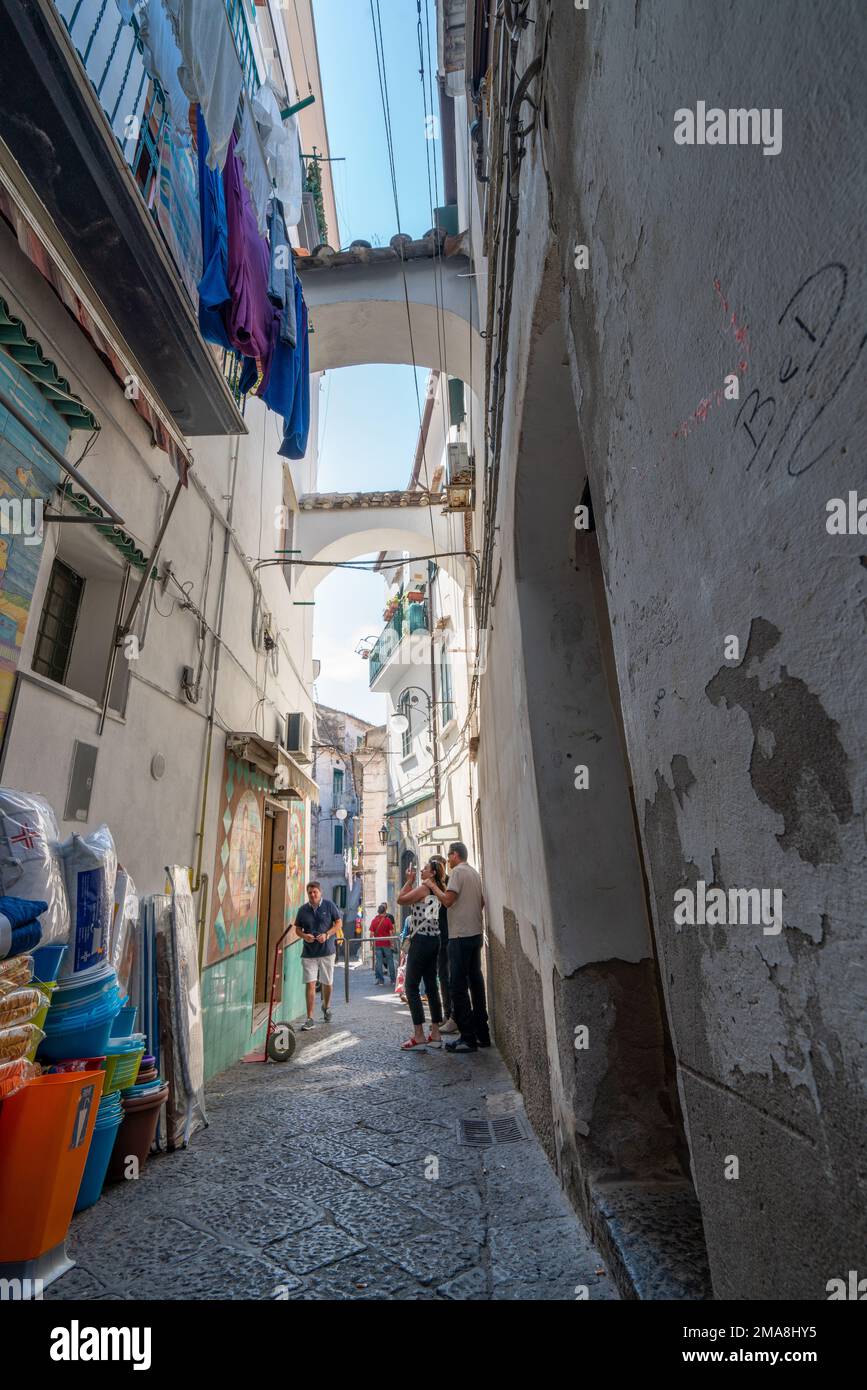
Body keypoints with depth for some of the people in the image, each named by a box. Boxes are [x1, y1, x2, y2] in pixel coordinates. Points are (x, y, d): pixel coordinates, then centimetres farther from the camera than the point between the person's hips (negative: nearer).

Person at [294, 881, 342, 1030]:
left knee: (327, 983, 12)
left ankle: (326, 1007, 39)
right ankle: (310, 1019, 3)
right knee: (310, 984, -5)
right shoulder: (303, 909, 3)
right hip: (309, 953, 1)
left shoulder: (329, 905, -4)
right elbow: (297, 928, 12)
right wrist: (304, 936, -10)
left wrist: (327, 935, -16)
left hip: (327, 951, -1)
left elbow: (339, 923, -1)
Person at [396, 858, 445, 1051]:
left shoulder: (423, 888, -13)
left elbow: (400, 900, -6)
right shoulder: (436, 890, 13)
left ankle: (419, 1037, -4)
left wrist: (409, 881, 0)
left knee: (411, 987, -3)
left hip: (421, 940, -9)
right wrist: (411, 882, 12)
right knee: (431, 986, 11)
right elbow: (408, 900, 18)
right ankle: (435, 1034, 15)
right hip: (434, 940, 9)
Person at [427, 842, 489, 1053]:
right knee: (475, 981, 13)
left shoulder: (457, 871, -10)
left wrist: (434, 887, -5)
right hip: (476, 932, 9)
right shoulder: (475, 873, 15)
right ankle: (482, 1033, 18)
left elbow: (448, 900, -19)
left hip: (461, 935, -9)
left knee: (458, 985, -4)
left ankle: (468, 1038, -2)